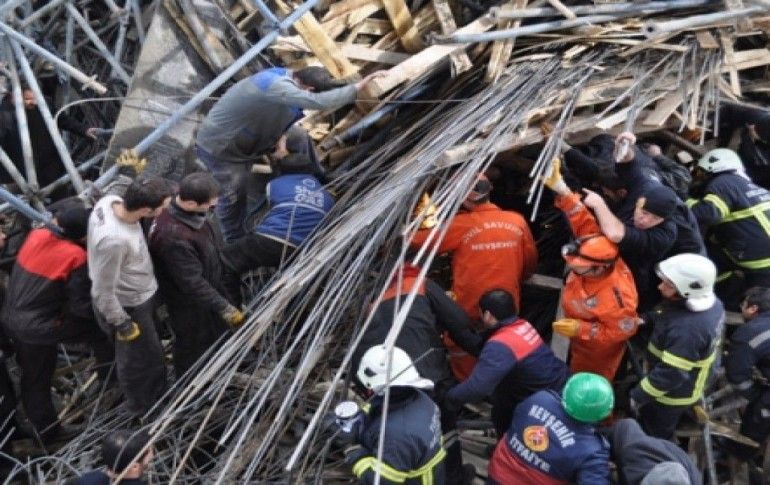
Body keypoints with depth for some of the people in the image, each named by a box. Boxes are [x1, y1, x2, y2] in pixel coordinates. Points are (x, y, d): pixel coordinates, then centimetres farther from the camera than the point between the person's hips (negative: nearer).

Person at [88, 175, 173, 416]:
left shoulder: (110, 201, -19)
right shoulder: (114, 240, -42)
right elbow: (103, 293, -29)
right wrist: (122, 324, -16)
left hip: (140, 294, 8)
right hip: (129, 305, -8)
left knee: (151, 349, 31)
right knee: (139, 360, 19)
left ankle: (156, 393, 57)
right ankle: (144, 408, 46)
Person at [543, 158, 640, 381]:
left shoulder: (614, 297, -44)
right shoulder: (598, 256, -27)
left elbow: (623, 330, -30)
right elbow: (583, 221, -25)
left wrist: (580, 329, -32)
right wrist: (561, 189, -35)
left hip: (596, 351, -7)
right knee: (575, 381, 33)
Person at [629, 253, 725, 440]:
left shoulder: (687, 329, -41)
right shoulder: (711, 302, -13)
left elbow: (671, 374, -34)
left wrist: (638, 395, -22)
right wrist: (647, 319, -4)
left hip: (673, 394, -8)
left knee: (652, 437, 17)